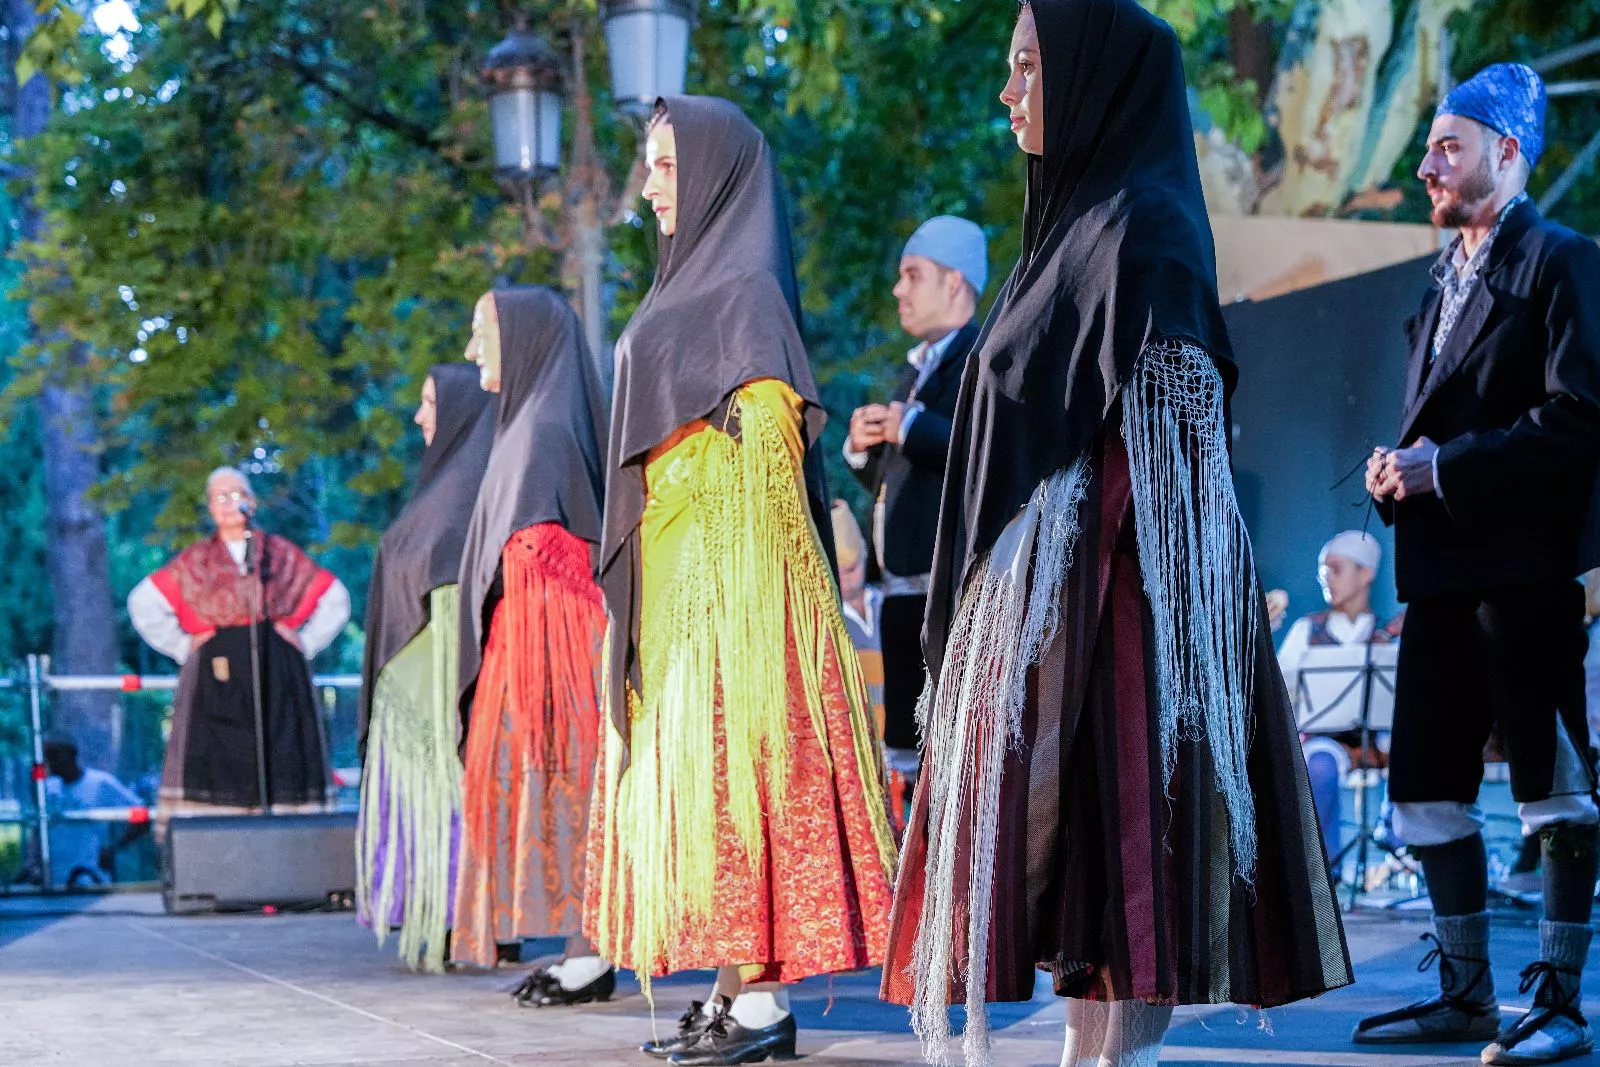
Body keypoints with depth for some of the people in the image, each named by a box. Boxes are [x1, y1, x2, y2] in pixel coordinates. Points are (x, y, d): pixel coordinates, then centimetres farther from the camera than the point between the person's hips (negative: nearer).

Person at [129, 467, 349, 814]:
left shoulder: (280, 553, 12)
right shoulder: (195, 560, 11)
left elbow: (334, 598, 13)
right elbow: (143, 603, 8)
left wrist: (306, 642, 3)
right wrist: (183, 647, 1)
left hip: (277, 672, 1)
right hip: (217, 677, 0)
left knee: (280, 764, -5)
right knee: (218, 768, -9)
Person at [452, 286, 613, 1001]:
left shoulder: (546, 428, -12)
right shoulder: (532, 424, 18)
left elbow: (538, 558, -19)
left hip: (552, 637, -10)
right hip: (531, 641, 10)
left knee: (562, 783, -9)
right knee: (555, 784, 9)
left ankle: (590, 957, -8)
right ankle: (583, 949, 10)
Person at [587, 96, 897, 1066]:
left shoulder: (746, 286, -8)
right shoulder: (692, 286, 19)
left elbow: (768, 431, -17)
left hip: (726, 576, -10)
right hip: (674, 586, 10)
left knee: (729, 765, -10)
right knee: (695, 771, 7)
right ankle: (734, 989, 10)